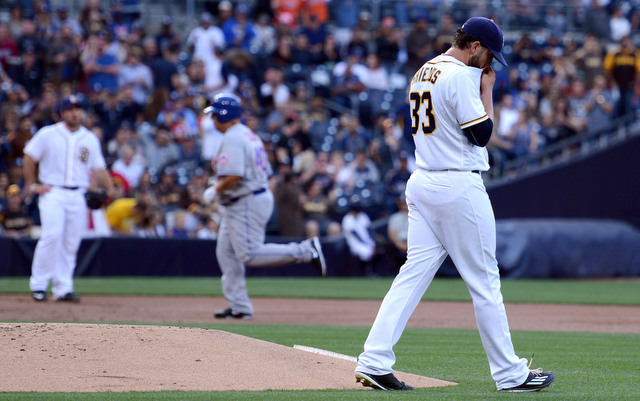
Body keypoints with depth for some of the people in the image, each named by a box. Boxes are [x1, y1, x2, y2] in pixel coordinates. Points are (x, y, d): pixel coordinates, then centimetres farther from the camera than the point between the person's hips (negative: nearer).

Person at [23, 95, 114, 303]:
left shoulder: (90, 139, 11)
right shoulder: (48, 134, 2)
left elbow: (99, 168, 10)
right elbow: (29, 158, 5)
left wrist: (110, 188, -4)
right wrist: (31, 185, -1)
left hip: (78, 197, 4)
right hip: (52, 193, -4)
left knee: (71, 242, 2)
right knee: (52, 235, -19)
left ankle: (63, 289, 7)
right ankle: (38, 284, -12)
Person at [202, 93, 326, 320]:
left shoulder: (232, 138, -16)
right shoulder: (249, 135, 16)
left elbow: (233, 176, -28)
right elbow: (266, 172, 19)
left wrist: (214, 191, -10)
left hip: (248, 203, -11)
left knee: (250, 255, -13)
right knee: (225, 252, 10)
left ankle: (306, 251, -12)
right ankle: (239, 307, 10)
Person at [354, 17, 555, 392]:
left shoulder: (422, 74, 16)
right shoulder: (461, 76, -14)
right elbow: (482, 133, -14)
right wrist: (487, 90, -3)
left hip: (421, 183, 9)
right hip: (459, 185, -9)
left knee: (414, 273, 5)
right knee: (485, 281, -1)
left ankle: (374, 362, -5)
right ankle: (510, 374, 5)